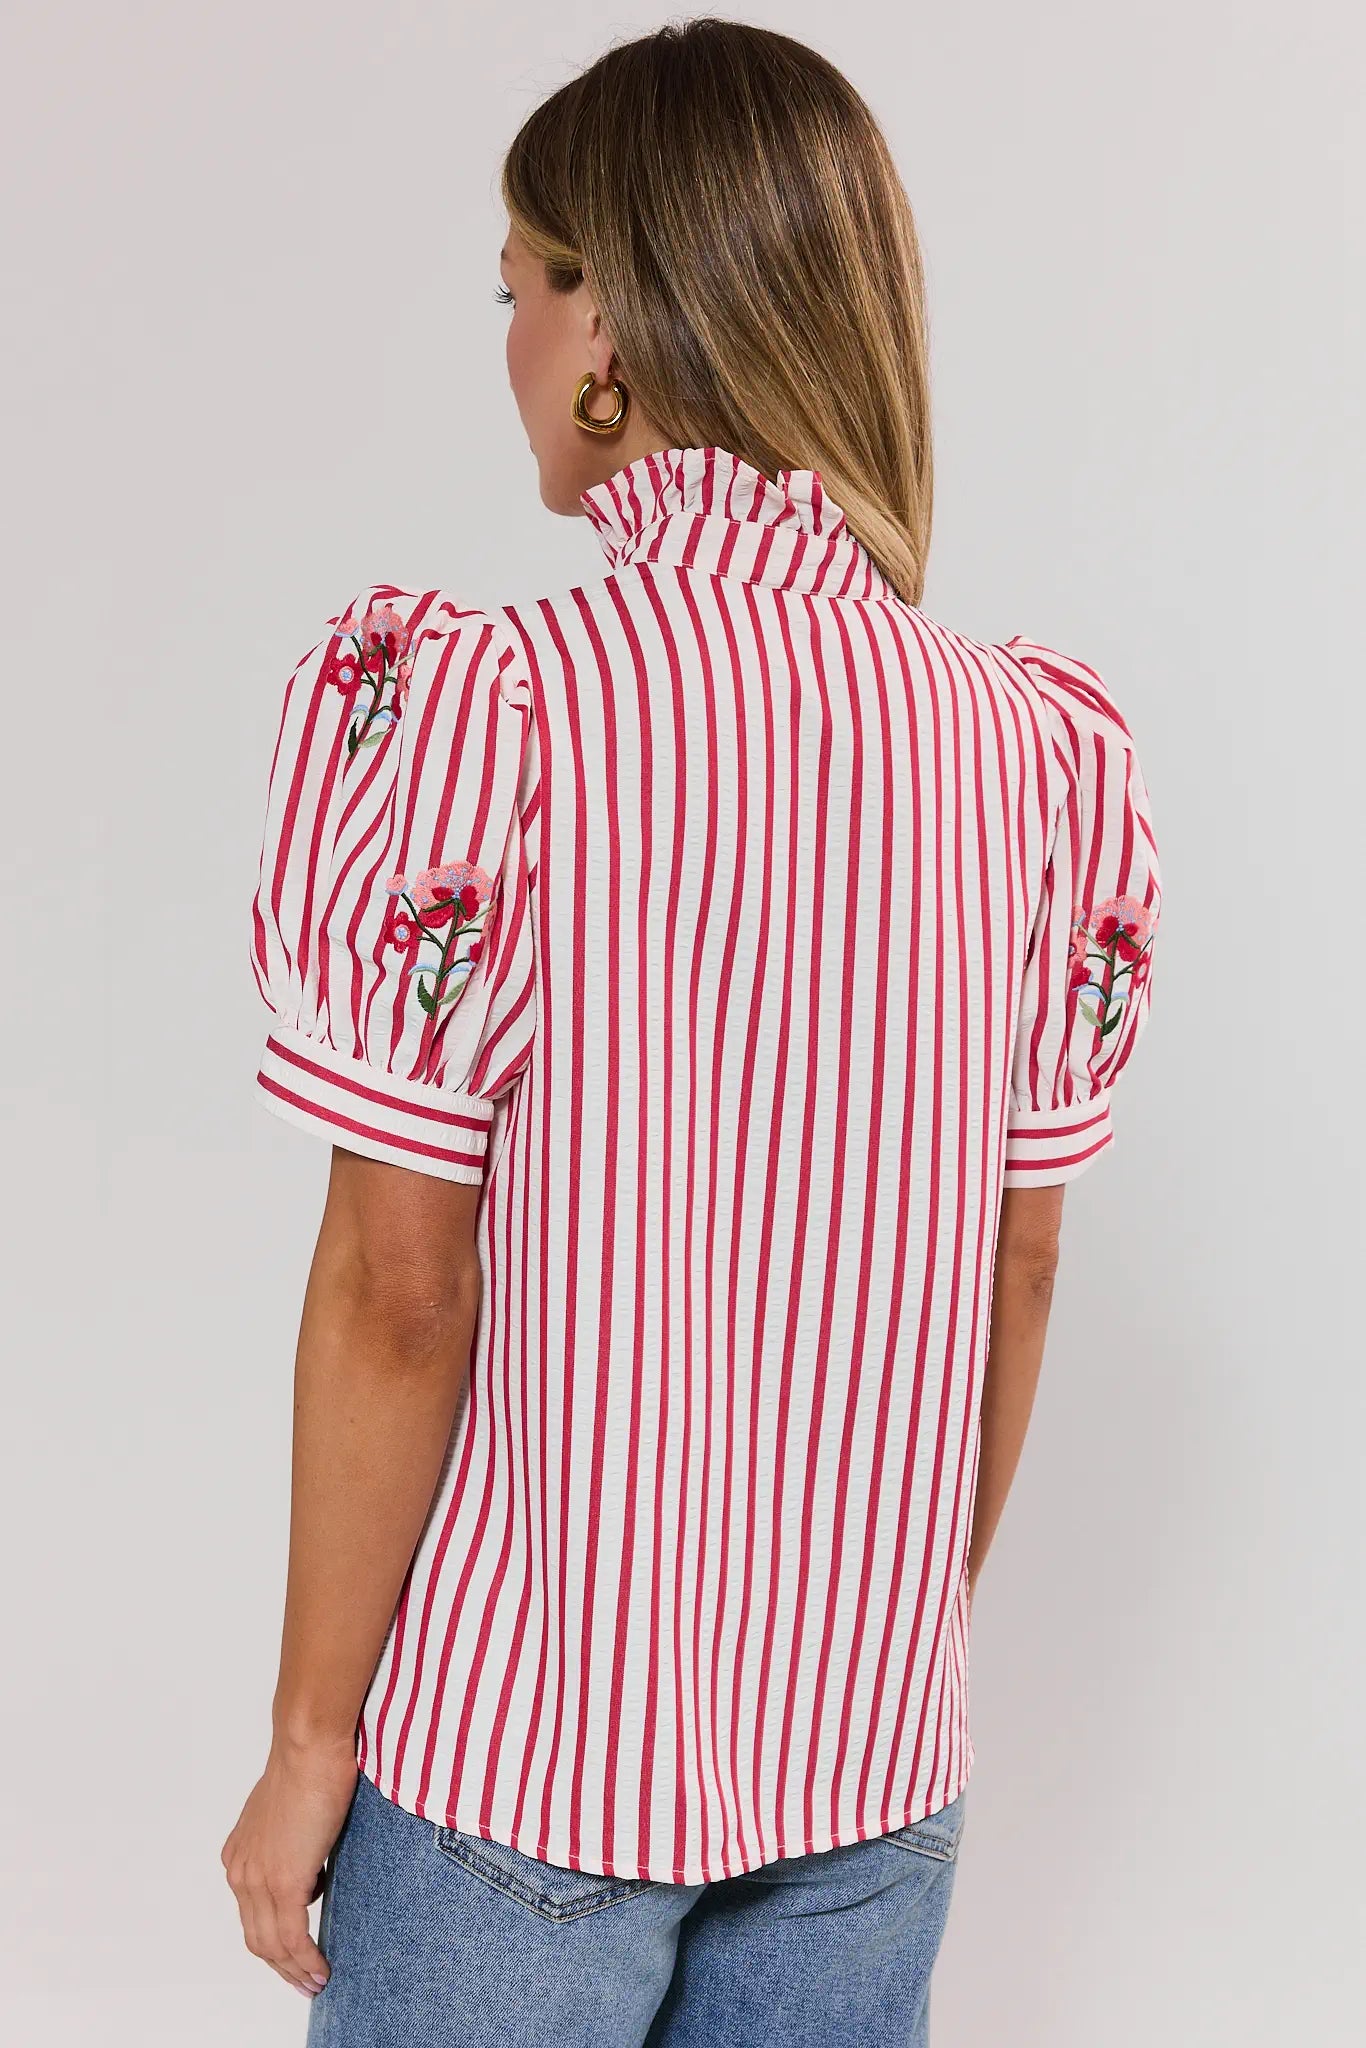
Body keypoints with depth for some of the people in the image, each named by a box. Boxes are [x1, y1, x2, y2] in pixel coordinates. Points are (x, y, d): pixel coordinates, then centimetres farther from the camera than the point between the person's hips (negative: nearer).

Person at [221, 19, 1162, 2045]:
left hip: (526, 1754, -4)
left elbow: (401, 1292, -16)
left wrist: (309, 1738, -4)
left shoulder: (480, 712, -18)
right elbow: (1015, 1271, 4)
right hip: (877, 1753, 4)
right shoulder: (1032, 745, -3)